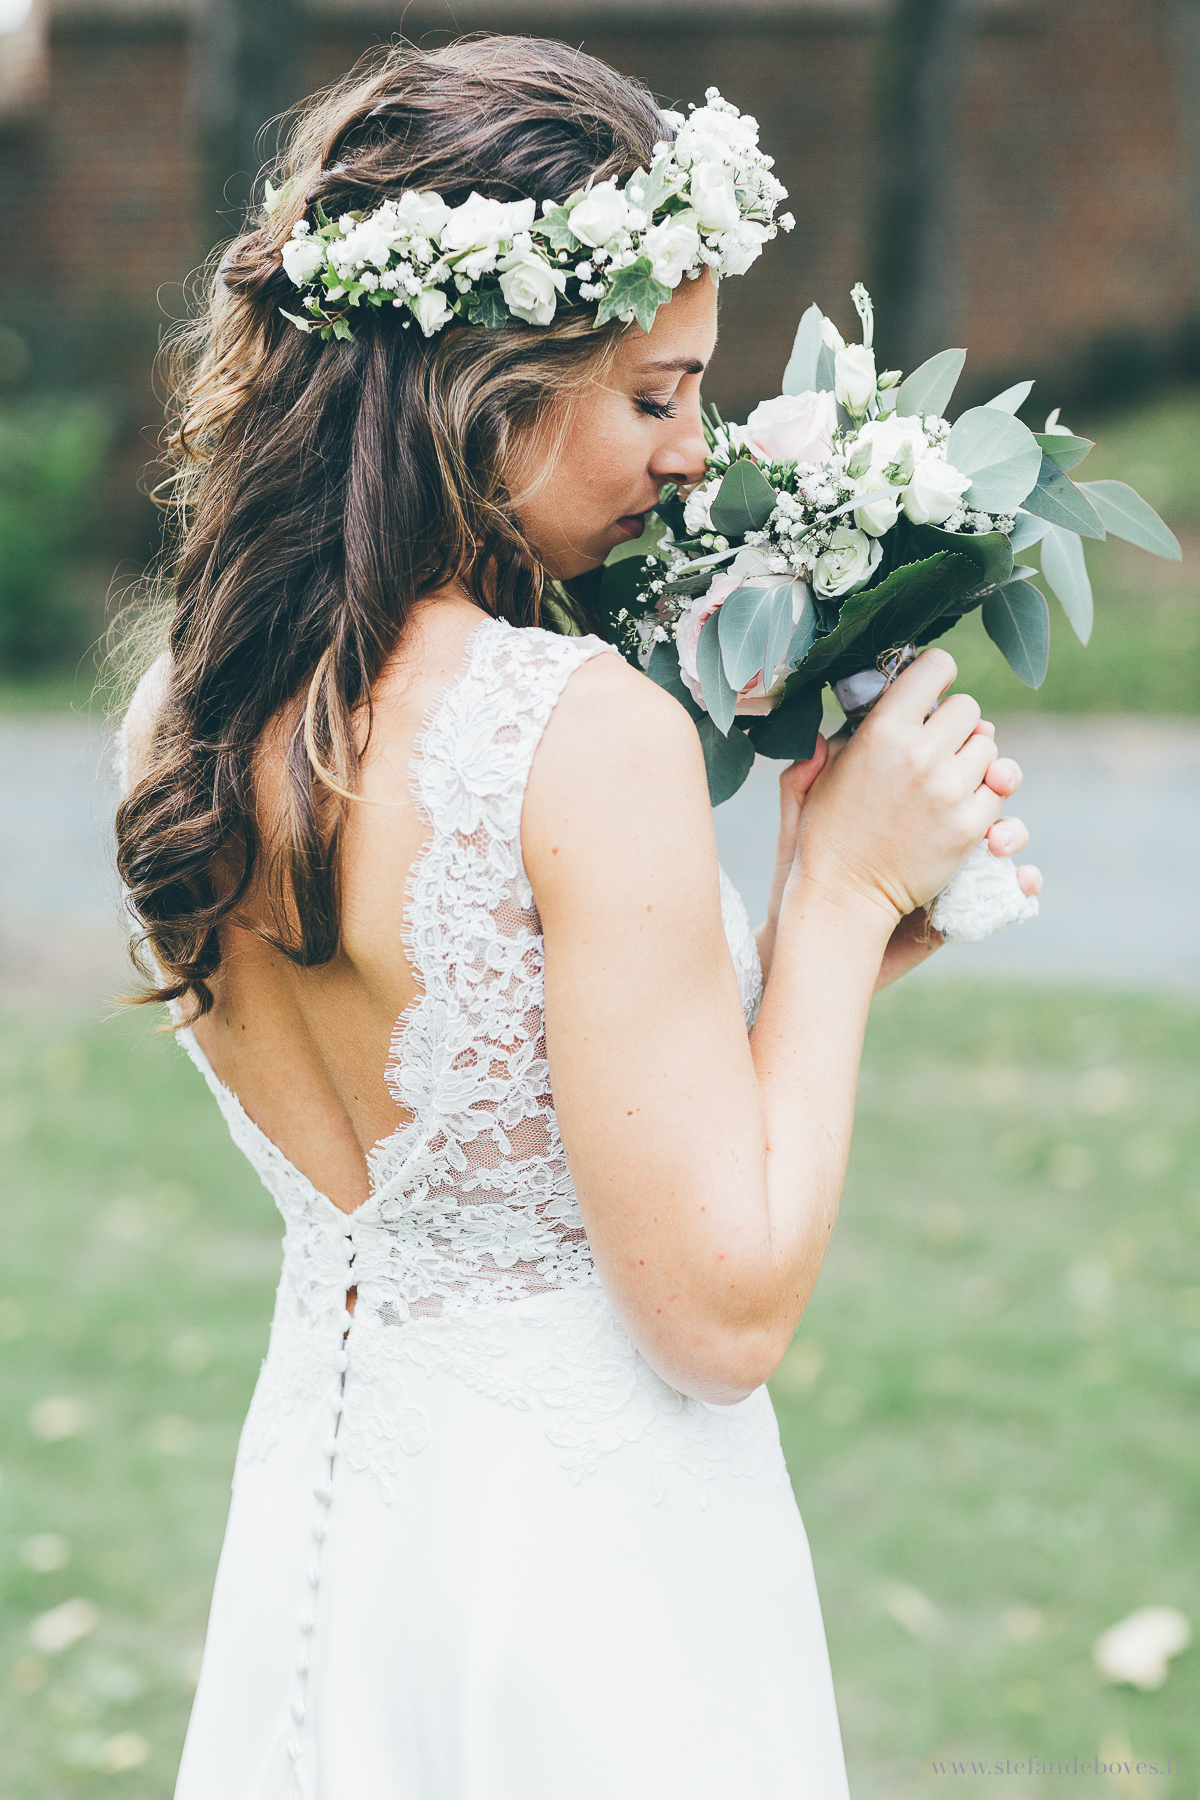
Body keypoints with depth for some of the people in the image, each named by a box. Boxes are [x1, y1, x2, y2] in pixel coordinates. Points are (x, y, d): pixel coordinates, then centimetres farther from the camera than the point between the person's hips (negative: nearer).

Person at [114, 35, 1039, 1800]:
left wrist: (831, 924, 6)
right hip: (587, 1571, -7)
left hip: (312, 1510, 7)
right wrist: (844, 893, -11)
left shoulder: (188, 713, 0)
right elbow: (725, 1311, -20)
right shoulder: (586, 733, -23)